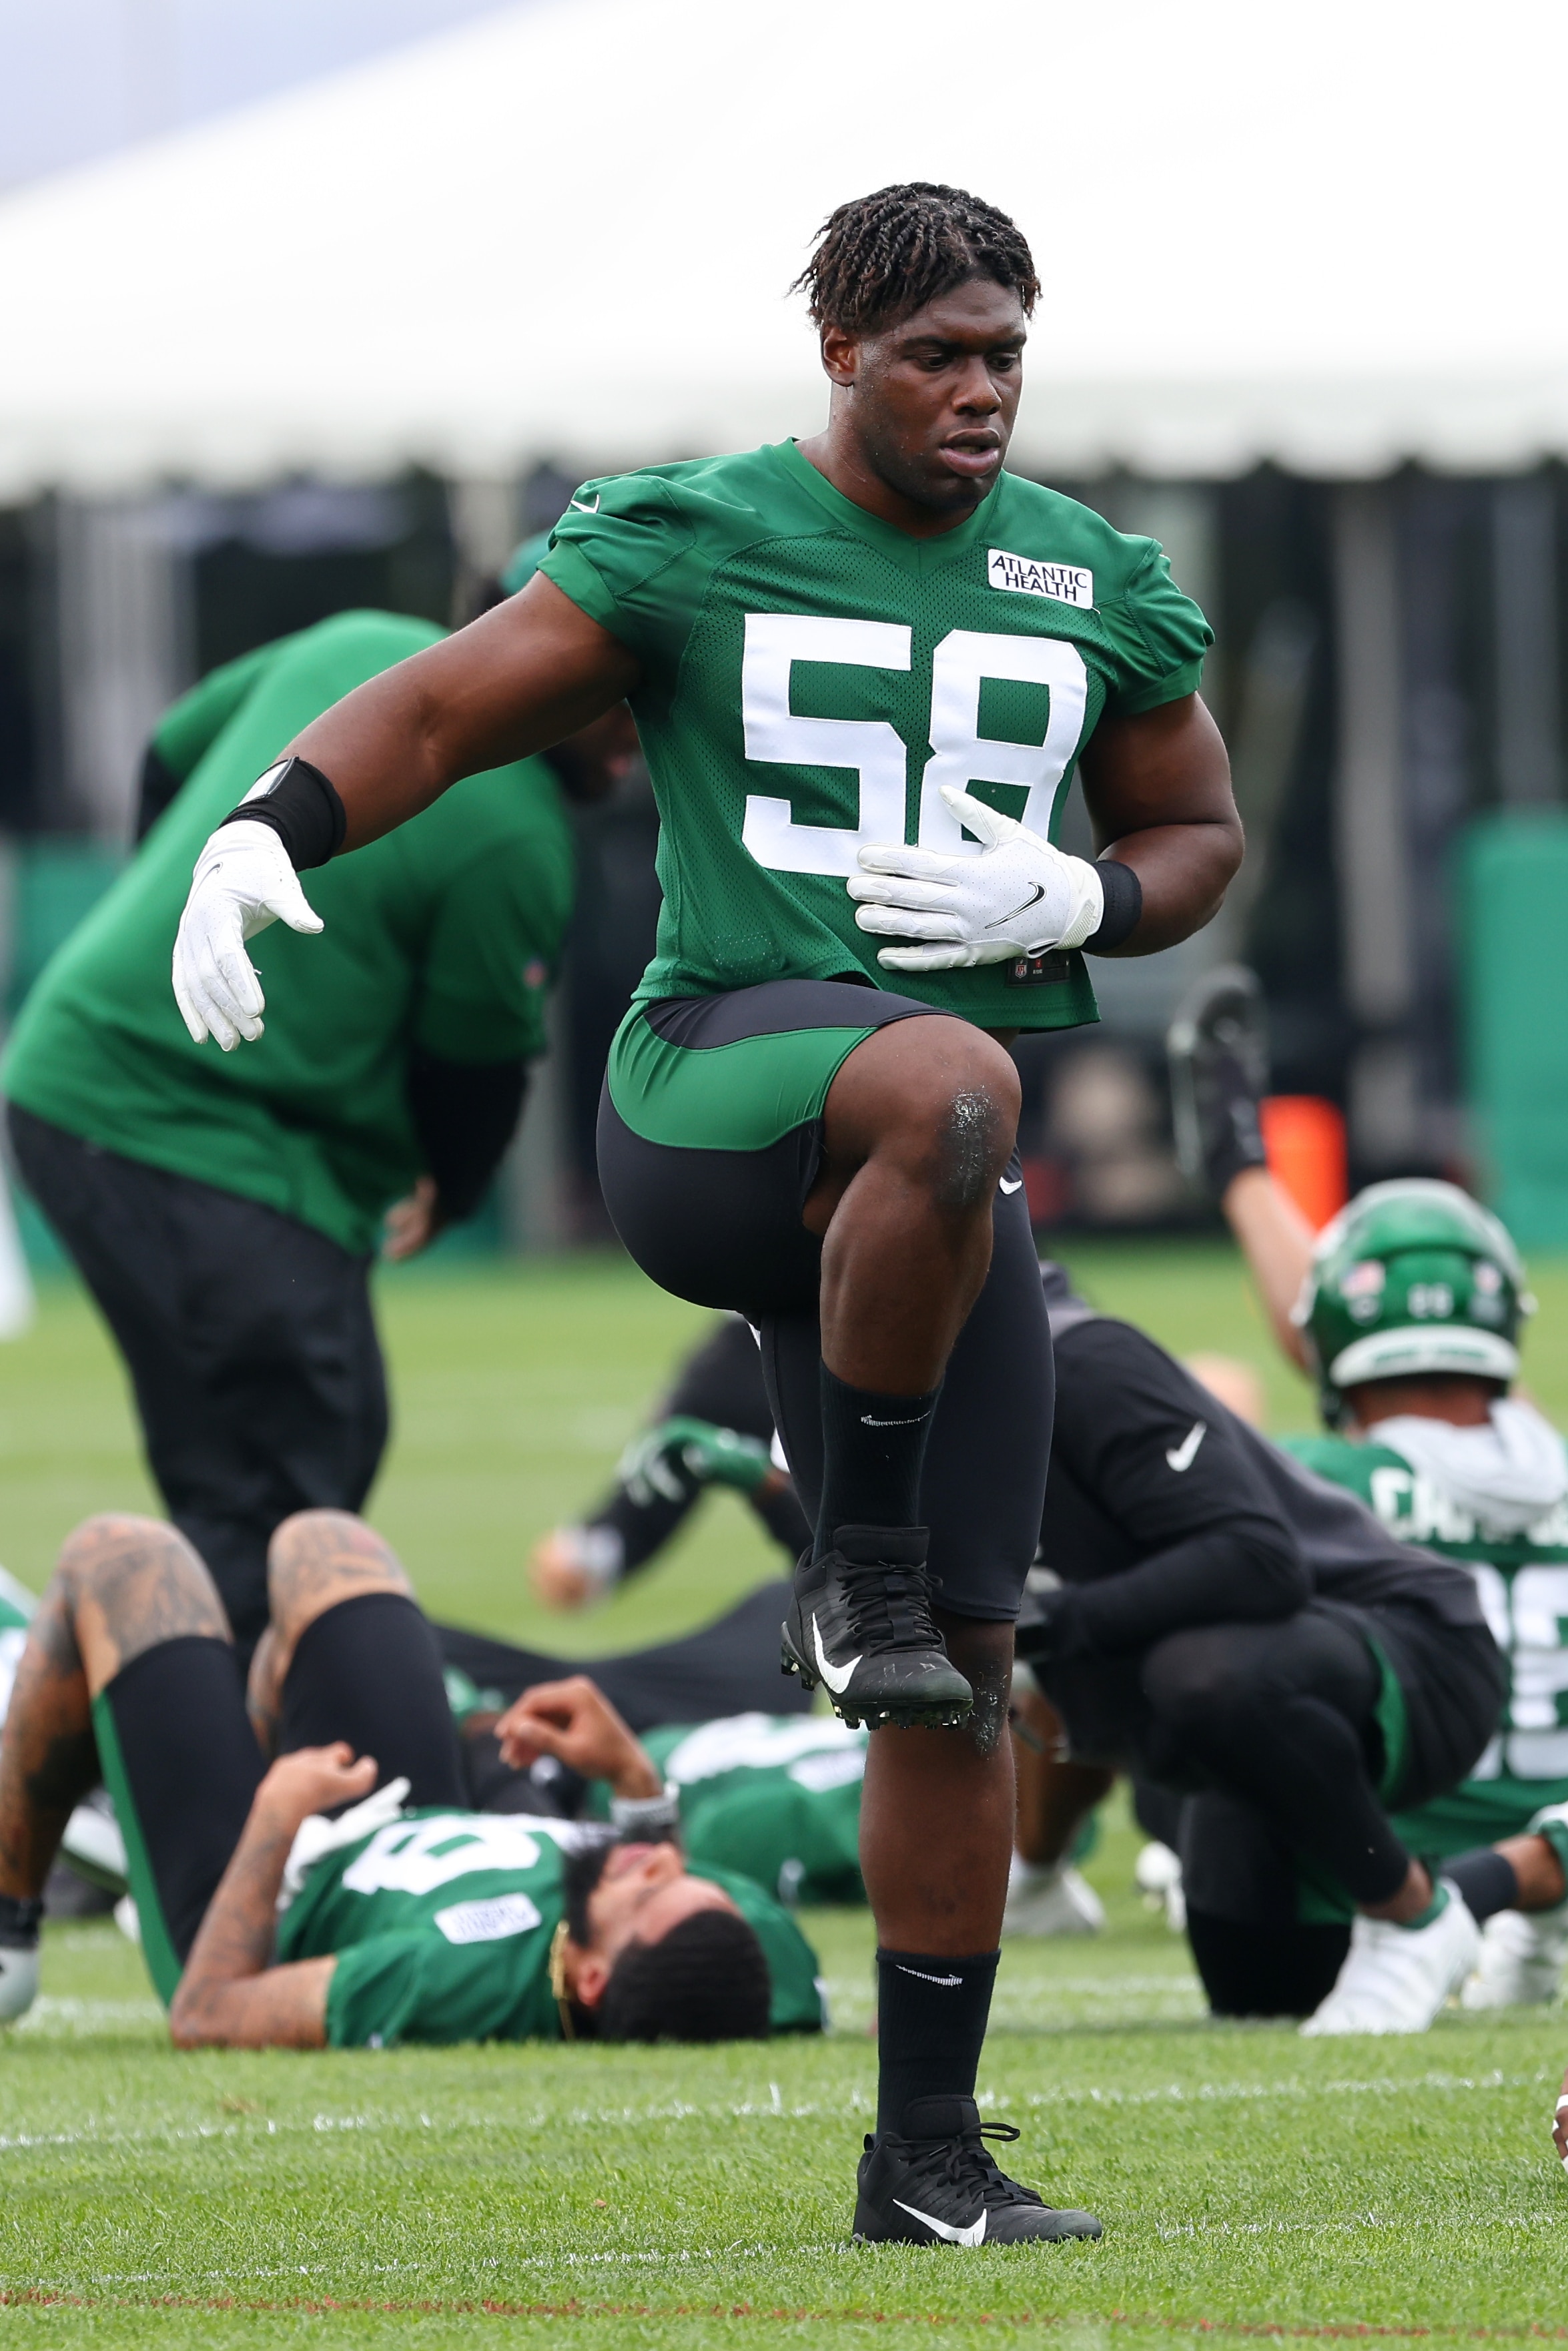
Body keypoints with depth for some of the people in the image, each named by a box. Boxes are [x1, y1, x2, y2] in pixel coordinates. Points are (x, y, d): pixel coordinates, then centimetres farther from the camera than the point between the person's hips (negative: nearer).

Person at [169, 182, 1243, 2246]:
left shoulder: (1093, 589, 13)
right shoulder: (692, 547, 1)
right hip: (715, 1088, -5)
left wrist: (1073, 906, 0)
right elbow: (443, 709, 0)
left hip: (926, 1197, 5)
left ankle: (927, 2154, 11)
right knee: (944, 1088, -41)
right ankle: (859, 1567, -23)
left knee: (961, 1661, 2)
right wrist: (266, 834, -20)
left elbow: (1201, 836, 23)